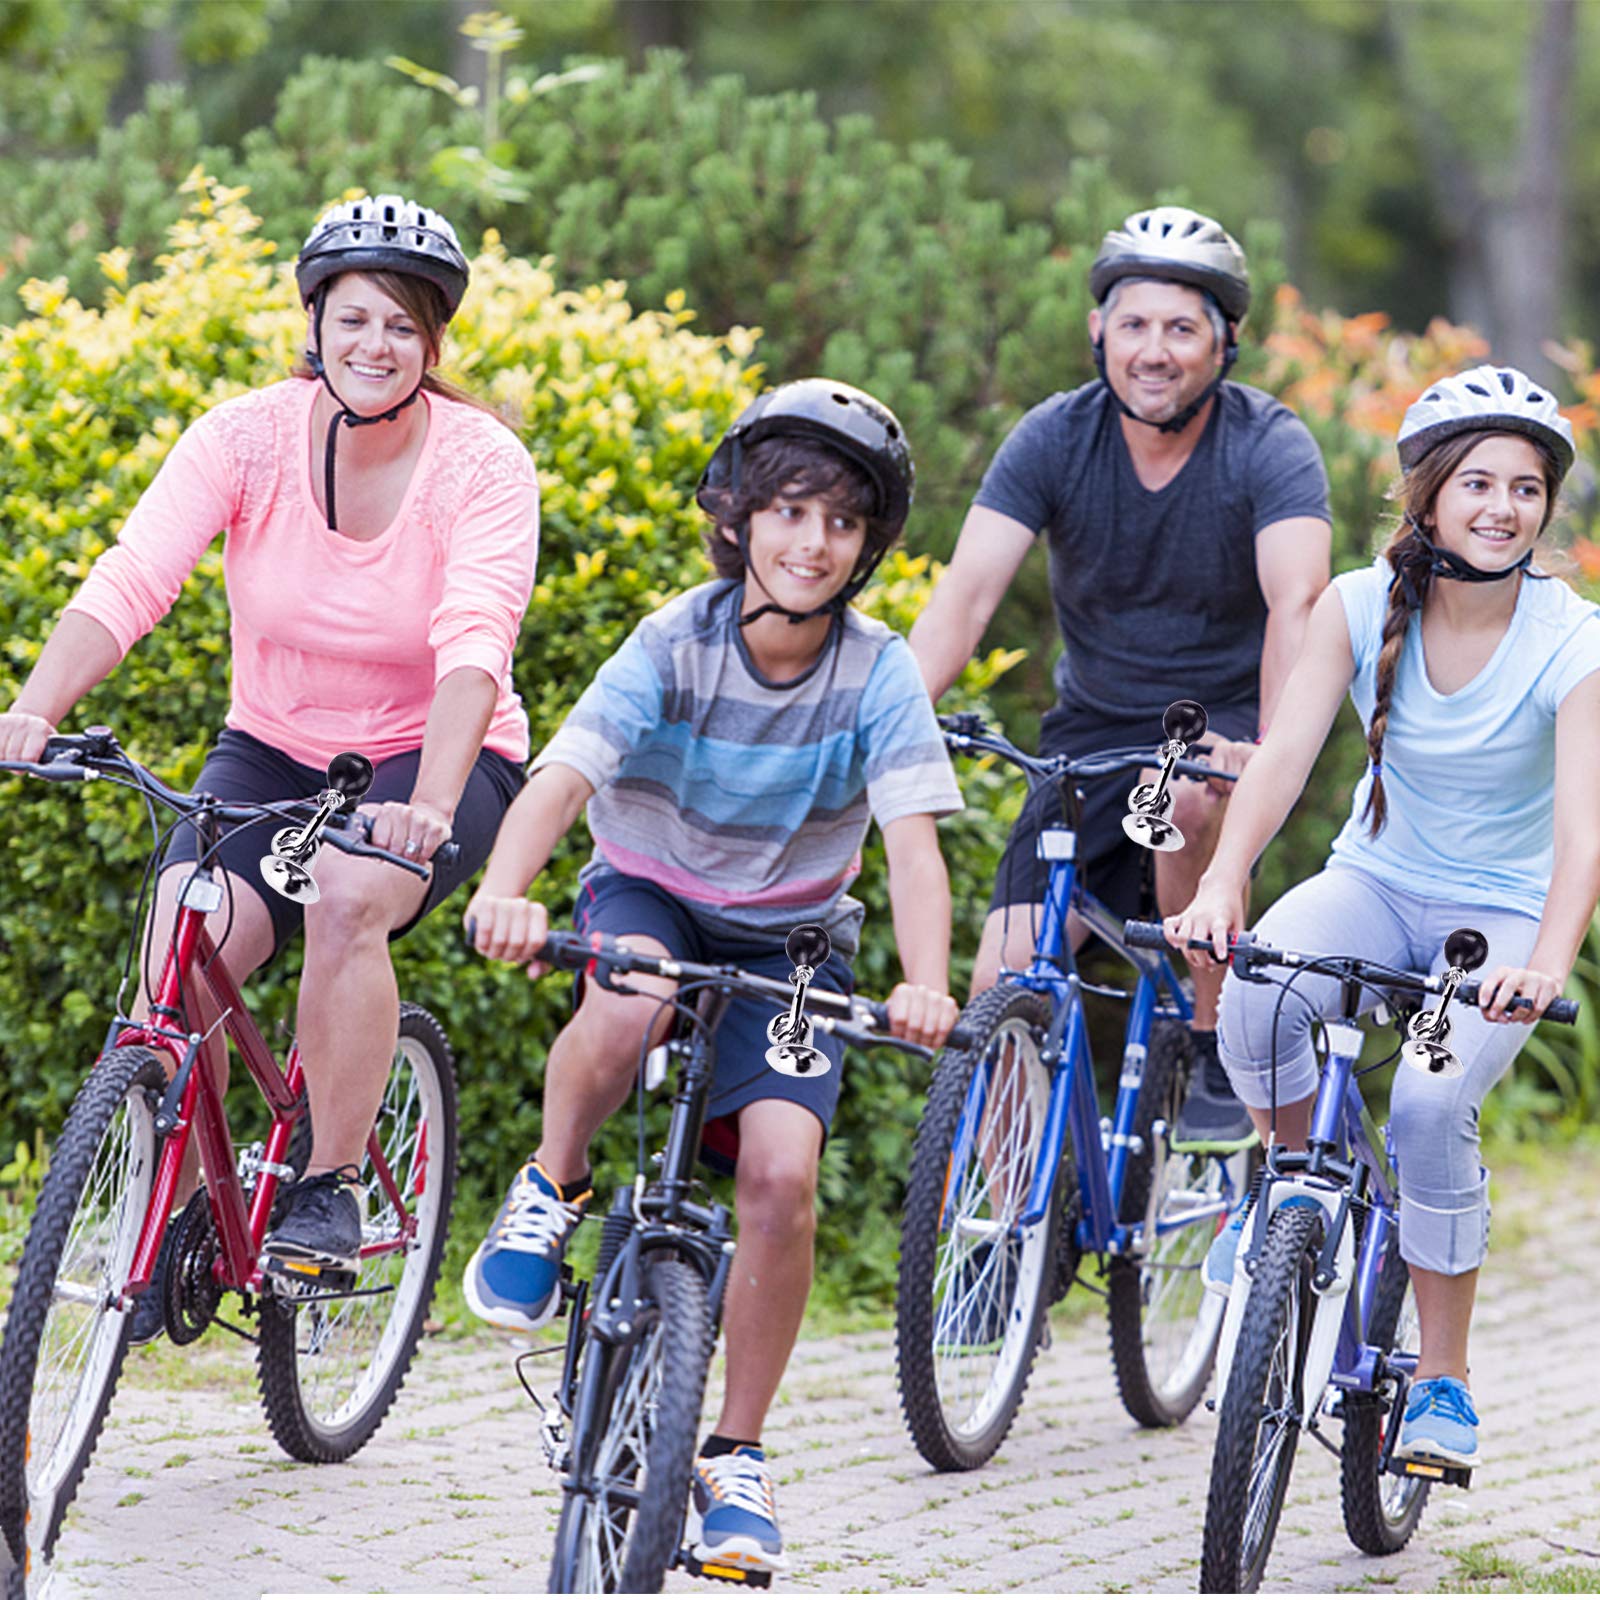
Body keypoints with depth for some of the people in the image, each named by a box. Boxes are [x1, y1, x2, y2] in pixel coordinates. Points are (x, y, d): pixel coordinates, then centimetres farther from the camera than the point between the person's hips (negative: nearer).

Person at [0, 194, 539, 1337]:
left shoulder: (482, 463, -17)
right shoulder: (248, 437, -12)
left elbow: (476, 642, -31)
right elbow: (130, 580, -24)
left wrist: (433, 798, -48)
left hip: (434, 758, -2)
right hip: (274, 747, 2)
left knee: (348, 899, -34)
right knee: (184, 935, -24)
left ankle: (331, 1191, -18)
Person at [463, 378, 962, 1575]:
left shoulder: (878, 673, -17)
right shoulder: (673, 646, -20)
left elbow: (913, 840, -28)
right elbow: (561, 777, -32)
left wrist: (926, 985, -46)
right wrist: (505, 890, -53)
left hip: (788, 937, 1)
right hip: (651, 894, -1)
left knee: (783, 1172, -19)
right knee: (629, 1005, -38)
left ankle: (736, 1456, -1)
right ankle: (550, 1192, -8)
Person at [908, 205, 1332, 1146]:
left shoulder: (1271, 447, -17)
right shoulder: (1055, 440, -11)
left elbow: (1298, 602, -32)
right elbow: (967, 594, -19)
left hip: (1225, 716, -3)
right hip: (1096, 719, 3)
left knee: (1187, 795, -38)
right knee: (1002, 988, -10)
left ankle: (1218, 1057, -19)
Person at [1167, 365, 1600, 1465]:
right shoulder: (1362, 607, -11)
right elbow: (1286, 750, -21)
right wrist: (1222, 881, -40)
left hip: (1503, 913, -2)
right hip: (1378, 881, 2)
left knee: (1431, 1104, -27)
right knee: (1254, 995, -31)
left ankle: (1444, 1384, -8)